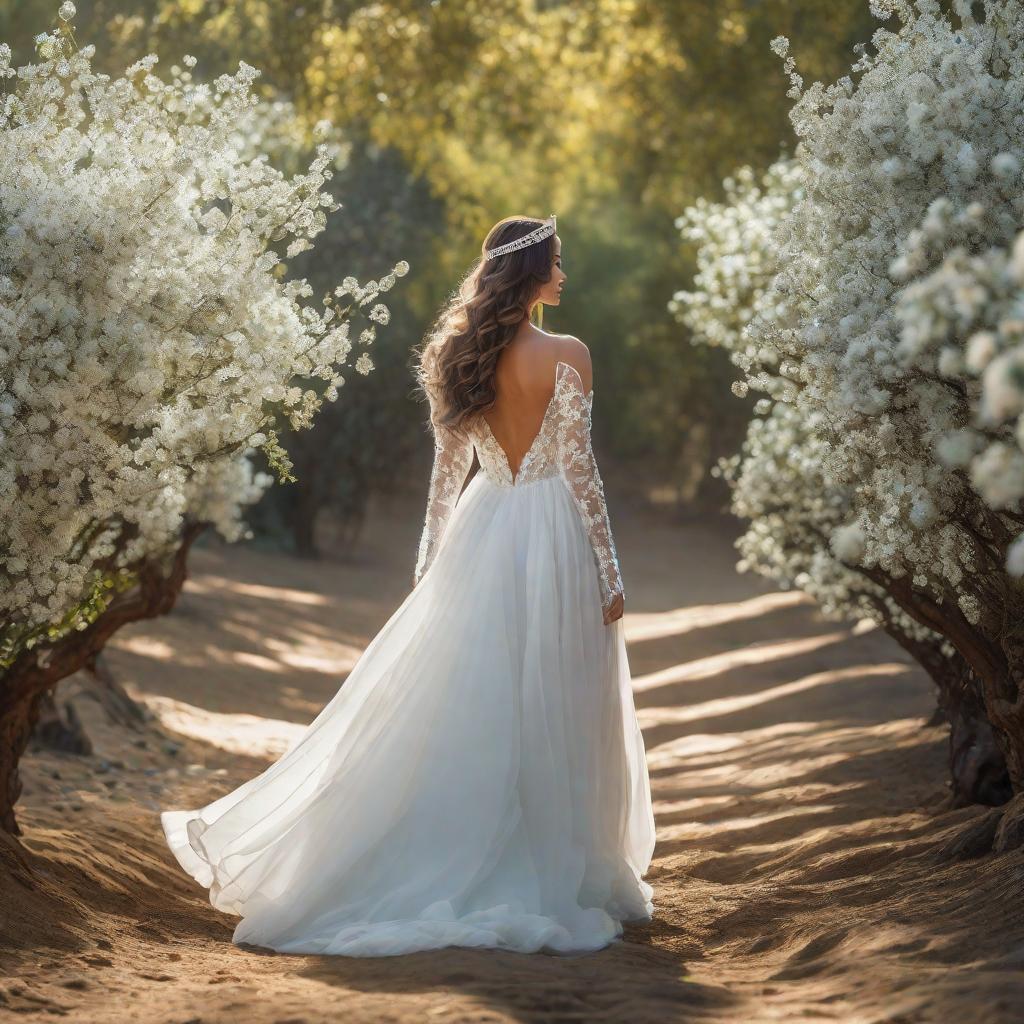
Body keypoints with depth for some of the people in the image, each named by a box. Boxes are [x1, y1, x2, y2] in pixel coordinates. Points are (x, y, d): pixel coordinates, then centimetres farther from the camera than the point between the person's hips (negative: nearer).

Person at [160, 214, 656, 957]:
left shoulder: (459, 354, 4)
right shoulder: (566, 356, -12)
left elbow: (447, 468, 8)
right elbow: (579, 467, -13)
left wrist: (432, 558, 16)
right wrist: (609, 572, -7)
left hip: (480, 534, 5)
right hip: (554, 539, -5)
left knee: (460, 709, 11)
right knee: (550, 720, 2)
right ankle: (553, 878, 11)